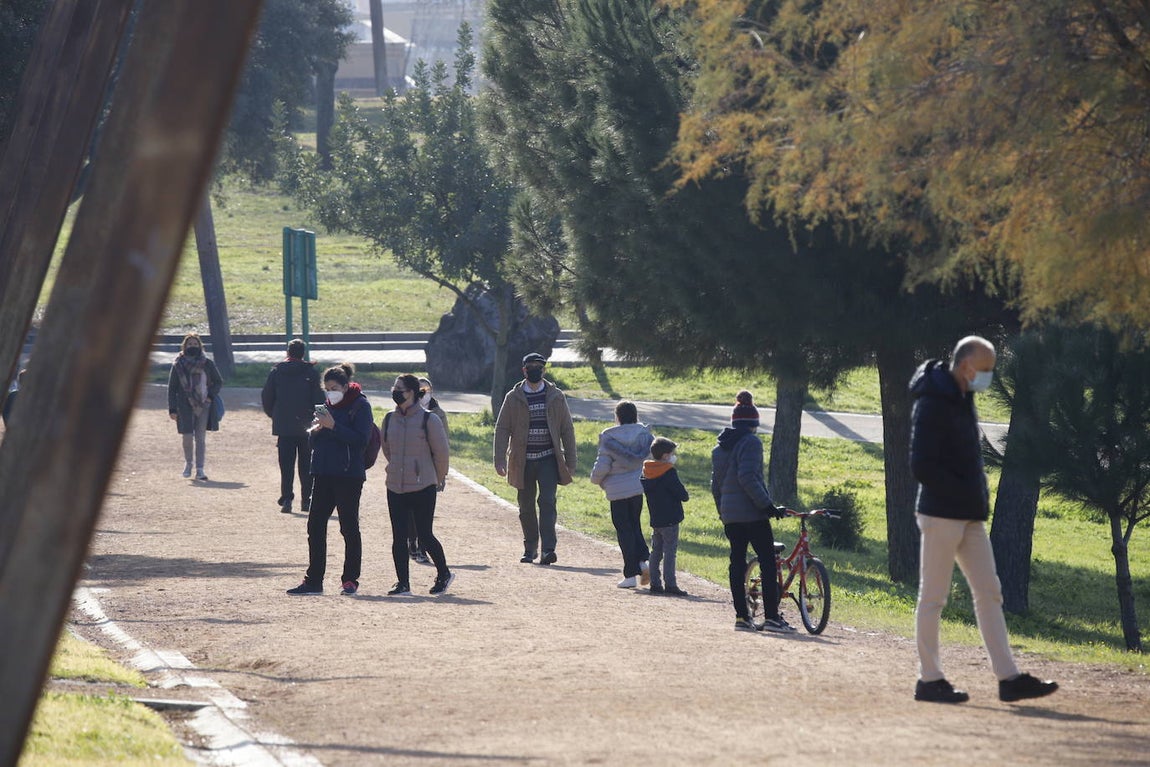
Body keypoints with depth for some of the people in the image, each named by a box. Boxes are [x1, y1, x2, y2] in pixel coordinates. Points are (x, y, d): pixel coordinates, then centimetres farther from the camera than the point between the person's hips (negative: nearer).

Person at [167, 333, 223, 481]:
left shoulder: (207, 364, 4)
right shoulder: (178, 365, 1)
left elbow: (219, 382, 15)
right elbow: (172, 388, 3)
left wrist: (211, 396, -2)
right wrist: (172, 409, -3)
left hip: (203, 406, 1)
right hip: (185, 406, -1)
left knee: (200, 438, -2)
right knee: (188, 438, 0)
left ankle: (200, 470, 1)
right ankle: (188, 463, 26)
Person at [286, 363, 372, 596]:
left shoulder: (360, 406, -6)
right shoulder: (328, 406, 15)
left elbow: (360, 440, -17)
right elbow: (315, 442, 19)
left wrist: (333, 426, -21)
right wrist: (316, 431, -3)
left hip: (348, 476, -7)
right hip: (324, 475, 7)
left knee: (349, 528, 1)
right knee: (315, 526, 3)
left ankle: (350, 580, 8)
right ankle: (313, 581, 7)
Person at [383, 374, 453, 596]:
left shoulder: (429, 419, -9)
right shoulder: (390, 419, 6)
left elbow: (441, 453, -2)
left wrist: (437, 480, 6)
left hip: (423, 488, -5)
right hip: (395, 487, 5)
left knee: (424, 536, -2)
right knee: (399, 537, 2)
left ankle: (443, 574, 18)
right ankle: (402, 583, 7)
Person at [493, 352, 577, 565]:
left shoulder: (556, 397, 5)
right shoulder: (513, 398, 3)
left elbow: (567, 429, 9)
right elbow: (502, 429, 2)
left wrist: (571, 461, 5)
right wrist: (500, 459, -8)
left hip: (548, 459, -1)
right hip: (523, 461, 1)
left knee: (547, 501, -15)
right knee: (526, 507, 7)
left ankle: (548, 550, -20)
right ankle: (530, 548, 20)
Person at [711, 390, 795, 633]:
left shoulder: (720, 447, 14)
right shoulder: (751, 442, -10)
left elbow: (715, 485, 18)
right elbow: (747, 477, -21)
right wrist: (767, 504, -19)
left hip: (729, 513, 8)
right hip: (752, 513, -8)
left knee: (737, 562, 9)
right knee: (768, 561, -5)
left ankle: (742, 616, 7)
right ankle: (772, 616, -10)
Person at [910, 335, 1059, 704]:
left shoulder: (962, 400, 15)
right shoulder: (932, 403, -14)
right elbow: (922, 466, -20)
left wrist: (979, 495, 8)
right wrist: (964, 494, -18)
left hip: (970, 518, 9)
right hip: (941, 515, -9)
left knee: (989, 593, 5)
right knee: (933, 597, -1)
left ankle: (1009, 678, 4)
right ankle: (930, 680, 5)